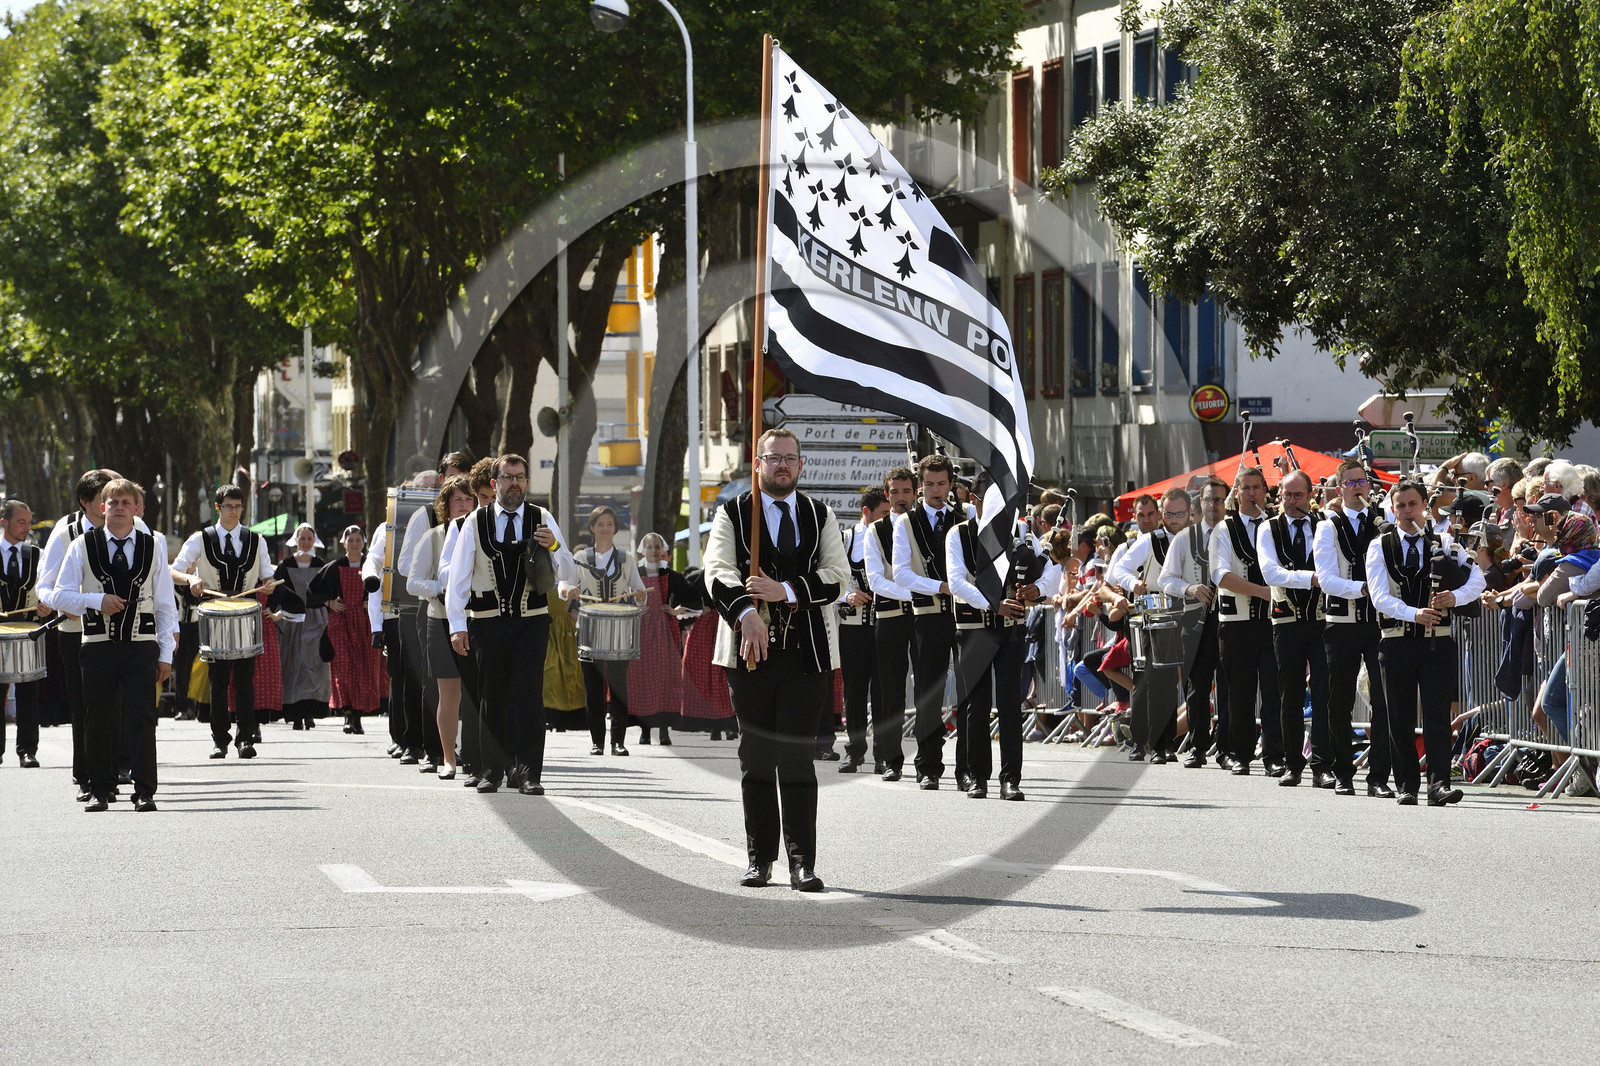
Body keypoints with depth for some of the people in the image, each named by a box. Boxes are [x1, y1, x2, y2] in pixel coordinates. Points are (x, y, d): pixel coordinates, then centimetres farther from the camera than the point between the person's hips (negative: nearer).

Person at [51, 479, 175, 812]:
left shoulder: (153, 546, 5)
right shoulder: (83, 546, 4)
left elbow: (165, 605, 6)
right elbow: (61, 596, 3)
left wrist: (166, 653, 1)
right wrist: (97, 601, -14)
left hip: (142, 646, -1)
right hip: (98, 645, 1)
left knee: (142, 719, -7)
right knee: (98, 720, 6)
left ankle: (144, 792, -5)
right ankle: (99, 790, 16)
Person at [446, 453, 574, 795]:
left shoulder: (543, 520, 5)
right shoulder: (476, 523, 4)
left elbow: (567, 574, 4)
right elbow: (457, 575, 4)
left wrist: (554, 546, -16)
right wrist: (457, 624, -2)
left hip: (532, 621, 0)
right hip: (488, 622, 0)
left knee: (529, 696, -8)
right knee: (492, 698, 6)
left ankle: (528, 774, -9)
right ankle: (493, 770, 16)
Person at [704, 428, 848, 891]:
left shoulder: (821, 517, 12)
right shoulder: (732, 514, 6)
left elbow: (837, 575, 0)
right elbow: (718, 570, -8)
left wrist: (786, 591, -15)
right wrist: (745, 612, -26)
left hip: (807, 654, 0)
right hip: (751, 649, 0)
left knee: (797, 757, -5)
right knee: (756, 758, 4)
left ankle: (802, 862, -4)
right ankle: (760, 858, 12)